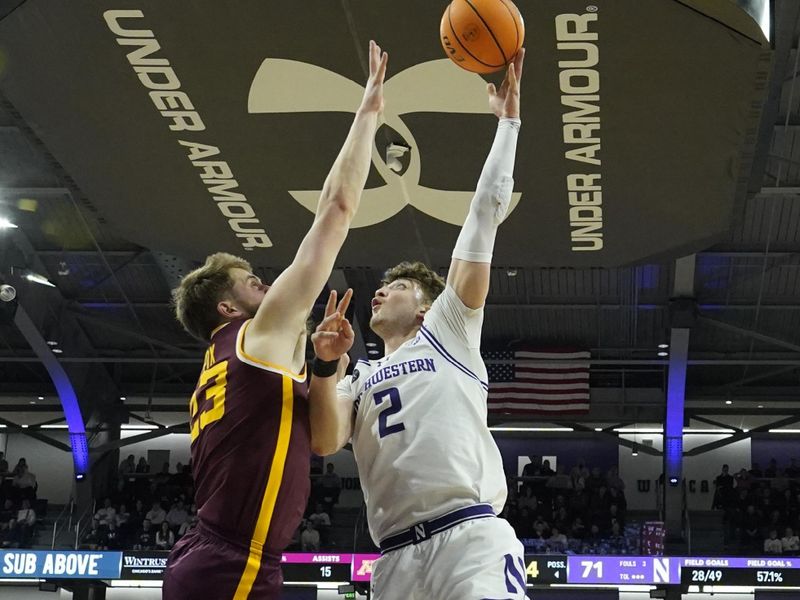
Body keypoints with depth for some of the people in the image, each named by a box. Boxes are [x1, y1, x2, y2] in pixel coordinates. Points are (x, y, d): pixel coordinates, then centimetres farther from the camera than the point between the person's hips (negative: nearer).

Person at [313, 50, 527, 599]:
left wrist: (509, 119, 14)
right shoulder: (358, 380, 30)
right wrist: (325, 368, -3)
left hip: (472, 538, -4)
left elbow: (485, 216, 14)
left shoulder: (450, 328, 19)